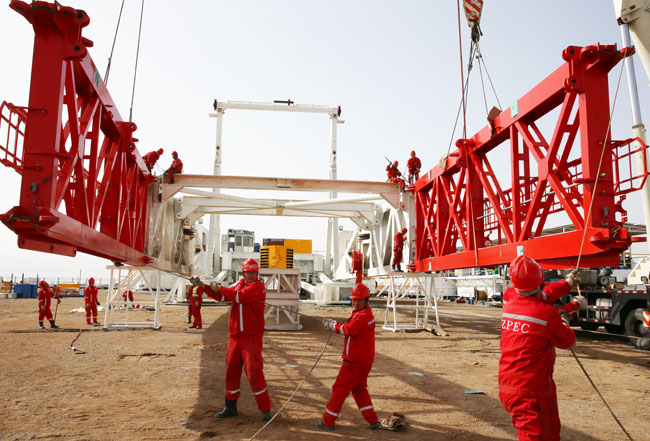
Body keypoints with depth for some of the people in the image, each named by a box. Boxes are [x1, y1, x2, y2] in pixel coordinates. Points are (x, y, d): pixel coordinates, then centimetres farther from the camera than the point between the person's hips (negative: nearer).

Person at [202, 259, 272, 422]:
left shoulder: (258, 286, -9)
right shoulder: (239, 284, 14)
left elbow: (239, 296, -20)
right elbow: (221, 296, 16)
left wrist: (220, 288, -8)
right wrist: (204, 286, 7)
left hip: (252, 336, -7)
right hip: (235, 336, 7)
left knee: (254, 372, -10)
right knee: (231, 371, 13)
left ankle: (265, 409, 3)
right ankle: (230, 407, 28)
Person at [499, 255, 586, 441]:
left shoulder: (509, 306, -1)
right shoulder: (547, 312, -19)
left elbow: (538, 298, 18)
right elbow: (568, 342, 0)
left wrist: (566, 284, 31)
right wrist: (565, 326, 21)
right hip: (531, 393, -7)